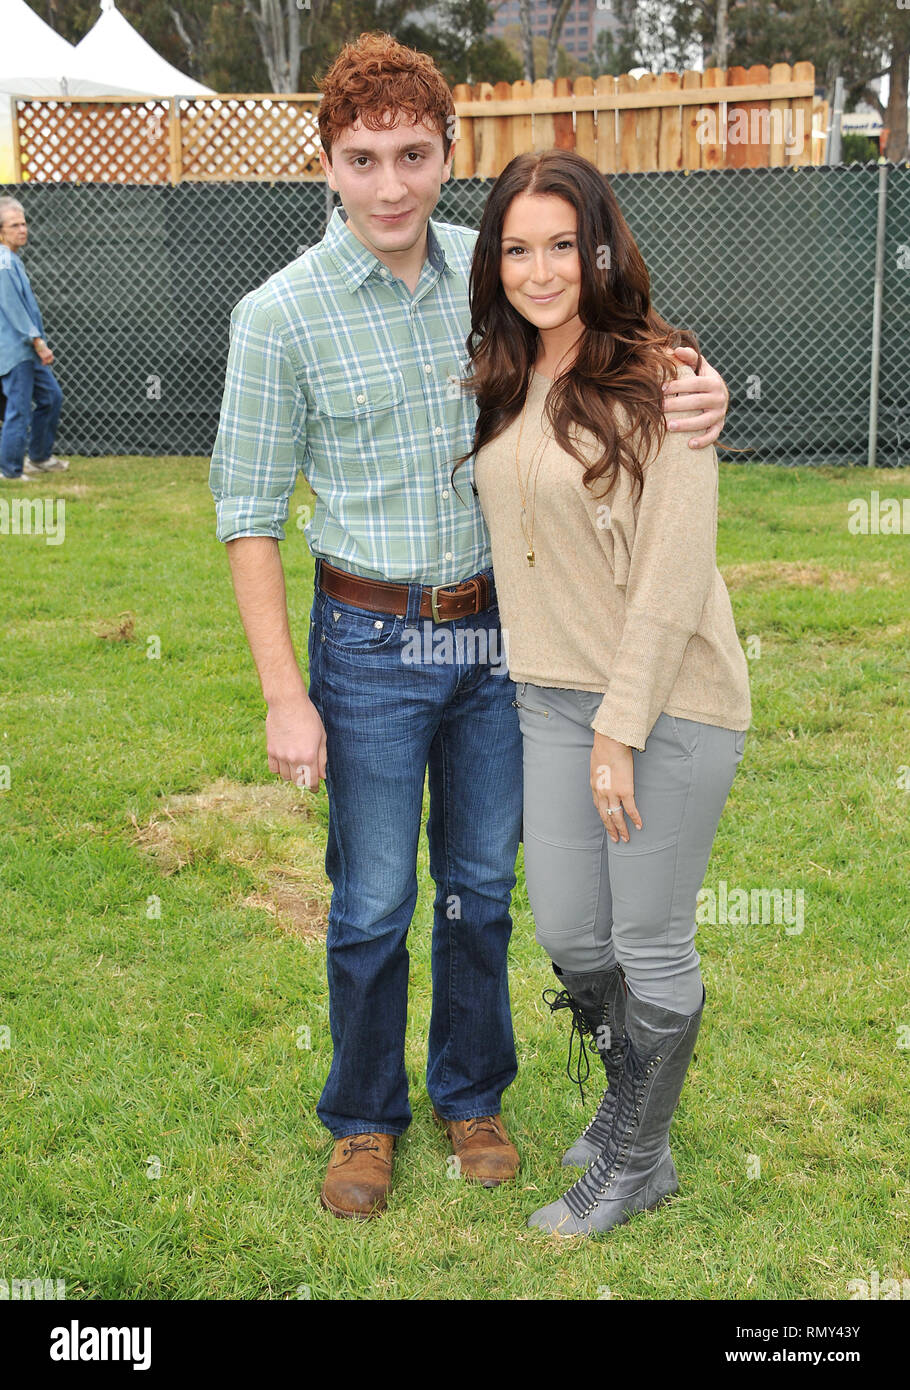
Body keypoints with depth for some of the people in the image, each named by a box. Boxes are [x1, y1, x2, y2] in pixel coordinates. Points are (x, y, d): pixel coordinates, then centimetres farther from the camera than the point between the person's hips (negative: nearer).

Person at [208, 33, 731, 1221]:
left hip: (499, 630, 3)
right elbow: (249, 513, -7)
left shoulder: (489, 269, -1)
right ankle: (365, 1118, 29)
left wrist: (691, 396, -14)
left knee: (481, 885, 15)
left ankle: (472, 1097, 35)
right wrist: (285, 695, -11)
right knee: (373, 904, 7)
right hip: (373, 642, -3)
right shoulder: (282, 315, -11)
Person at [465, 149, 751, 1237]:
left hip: (668, 701, -6)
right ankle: (630, 1090, 44)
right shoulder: (504, 382, 7)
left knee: (651, 945, 8)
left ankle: (637, 1159, 30)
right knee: (567, 934, 15)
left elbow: (675, 573, -17)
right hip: (551, 697, 7)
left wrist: (621, 730, -17)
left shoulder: (658, 380, -15)